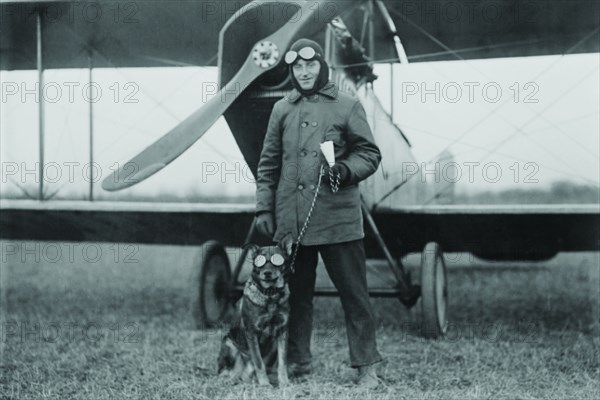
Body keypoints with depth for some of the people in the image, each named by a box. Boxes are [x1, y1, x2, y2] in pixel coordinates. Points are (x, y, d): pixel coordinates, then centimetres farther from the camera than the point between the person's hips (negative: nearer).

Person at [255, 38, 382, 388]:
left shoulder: (347, 106, 3)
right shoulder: (282, 110, 12)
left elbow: (370, 154, 2)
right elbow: (269, 163, 14)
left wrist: (346, 169, -17)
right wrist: (264, 207, 8)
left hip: (338, 219, -3)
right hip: (291, 221, 3)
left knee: (354, 292, -1)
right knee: (296, 292, 10)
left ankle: (366, 365, 6)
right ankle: (298, 361, 21)